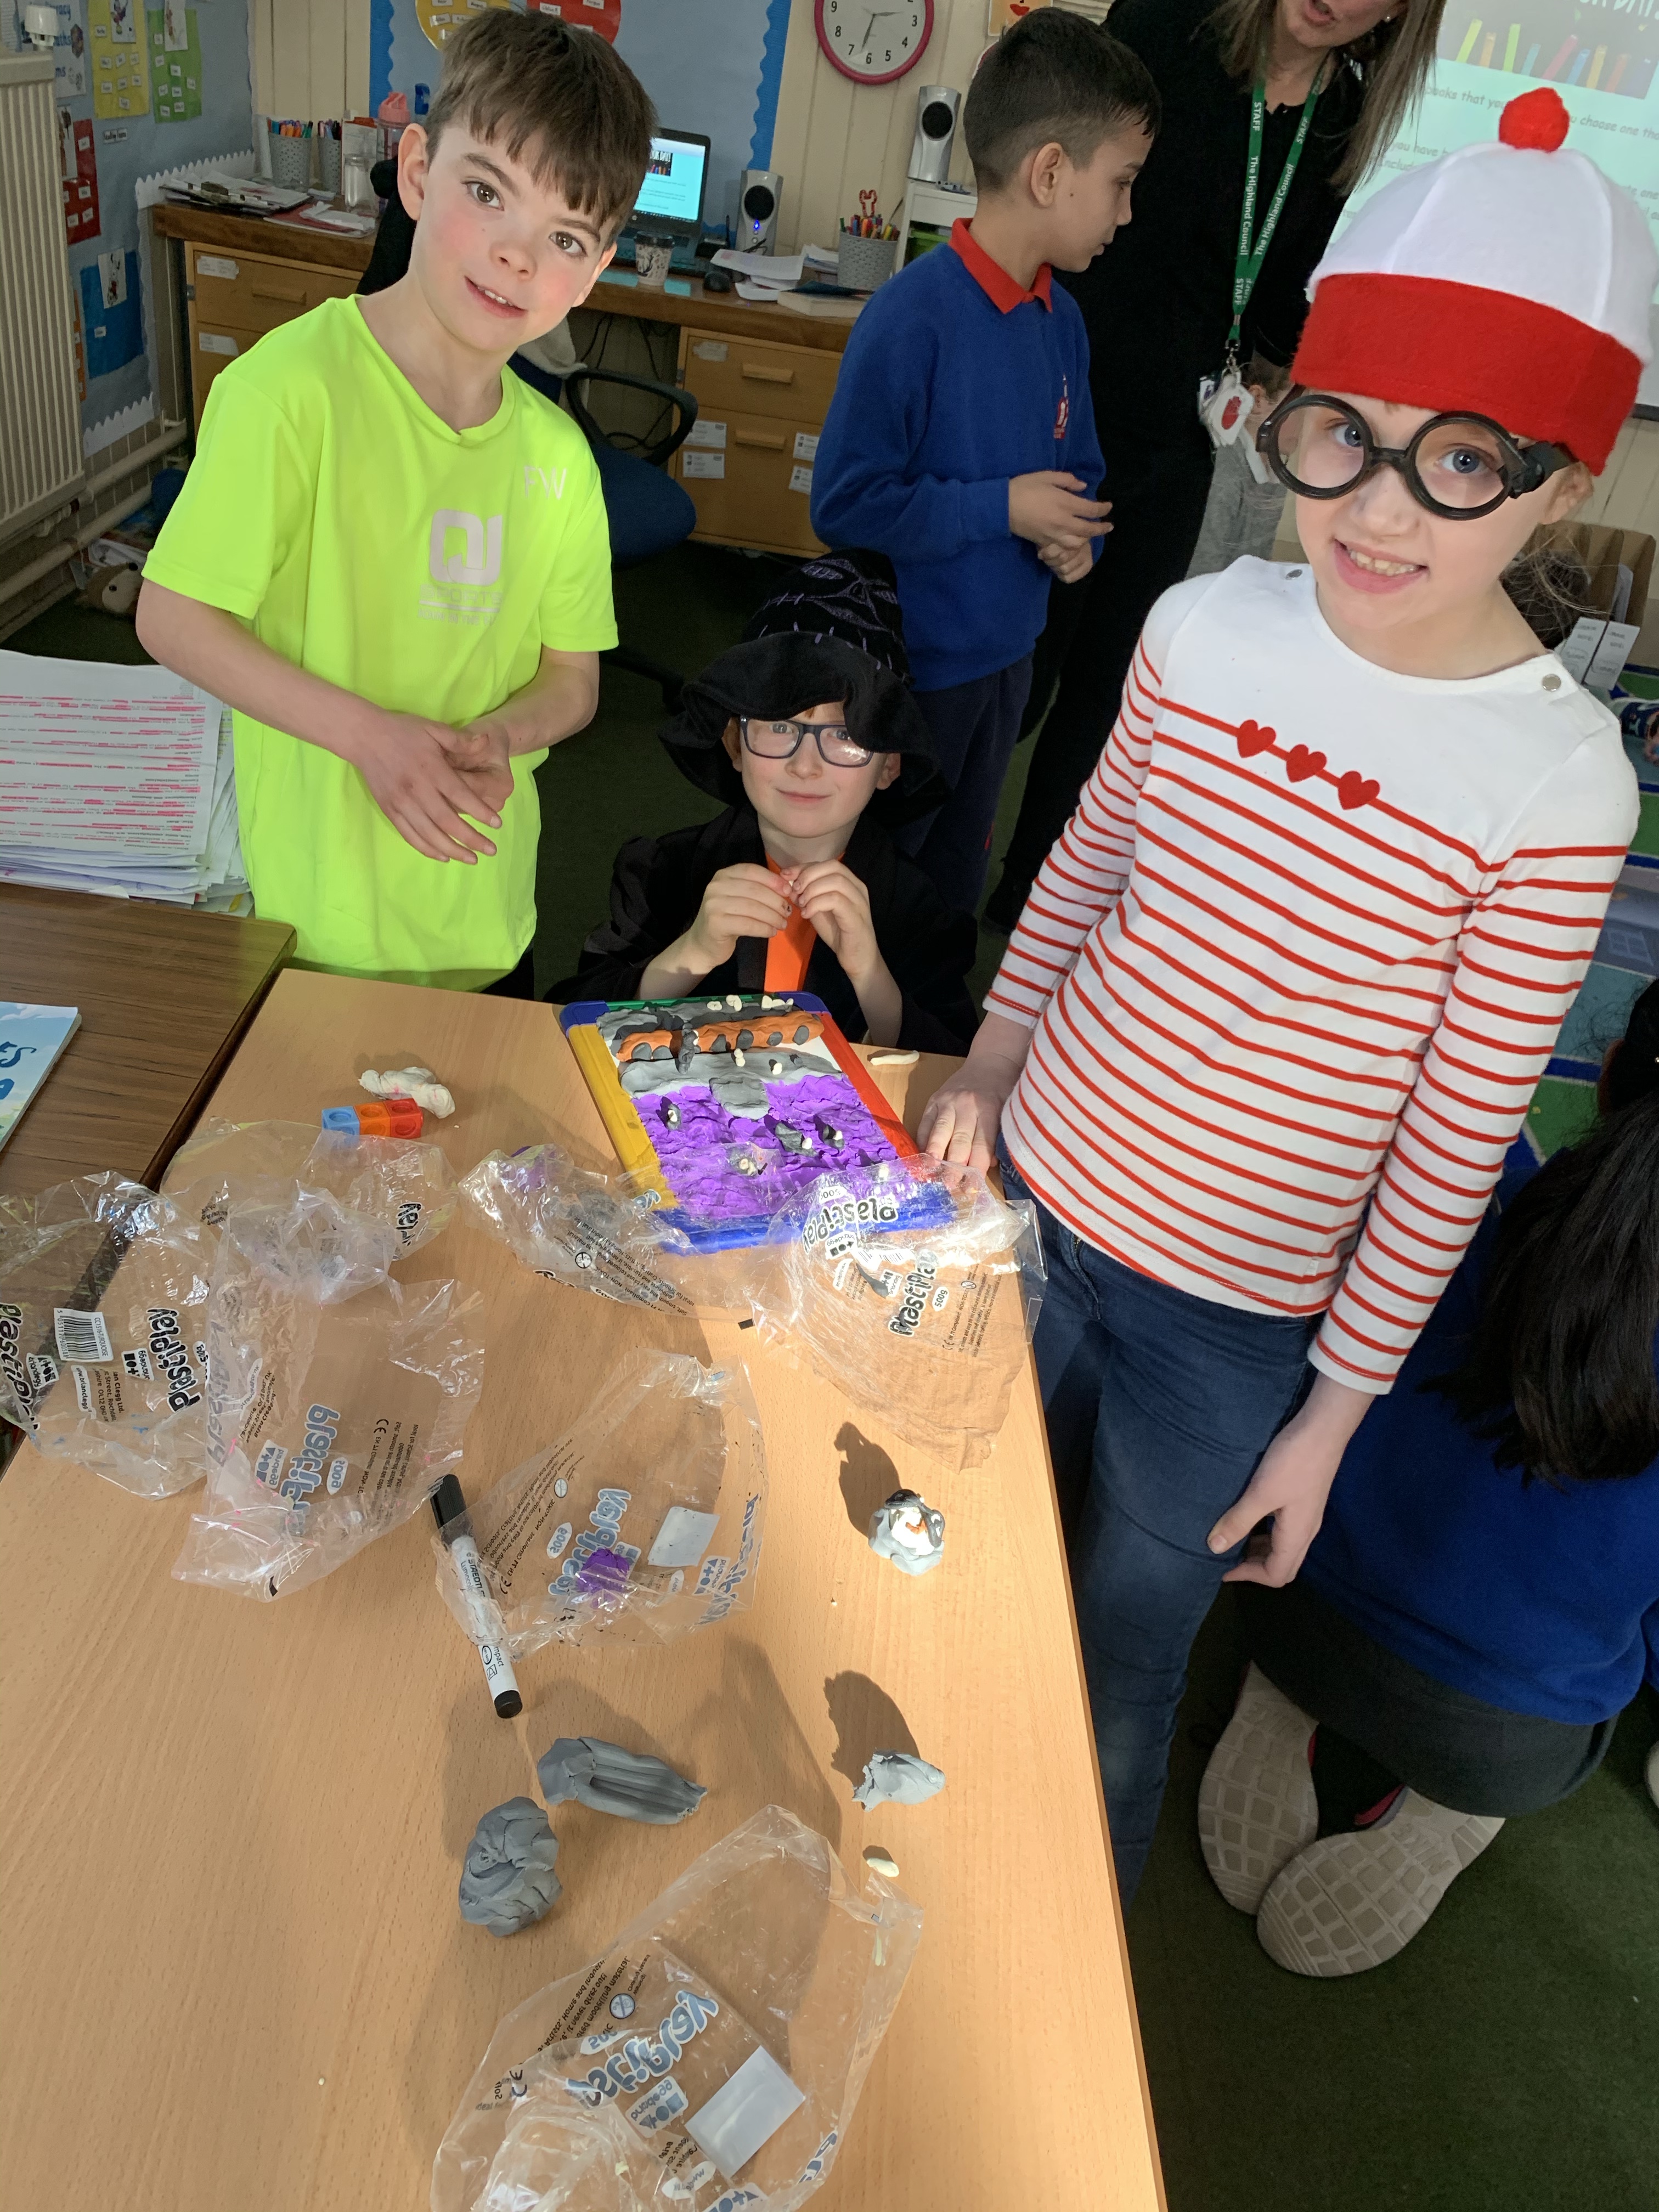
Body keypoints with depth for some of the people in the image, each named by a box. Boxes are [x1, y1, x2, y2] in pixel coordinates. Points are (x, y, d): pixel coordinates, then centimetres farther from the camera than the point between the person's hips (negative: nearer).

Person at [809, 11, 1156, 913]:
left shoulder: (1061, 319, 3)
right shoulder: (913, 314, -21)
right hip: (910, 664, -7)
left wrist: (1078, 537, -6)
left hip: (1009, 658, 8)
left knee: (954, 877, 24)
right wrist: (1002, 507, -21)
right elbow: (845, 502, -23)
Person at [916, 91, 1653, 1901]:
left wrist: (1337, 1409, -9)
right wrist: (988, 1065, 6)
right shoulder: (1207, 627, -9)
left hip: (1229, 1322, -4)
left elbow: (1458, 1142, -14)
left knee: (1117, 1672, 16)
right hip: (1028, 1199, 4)